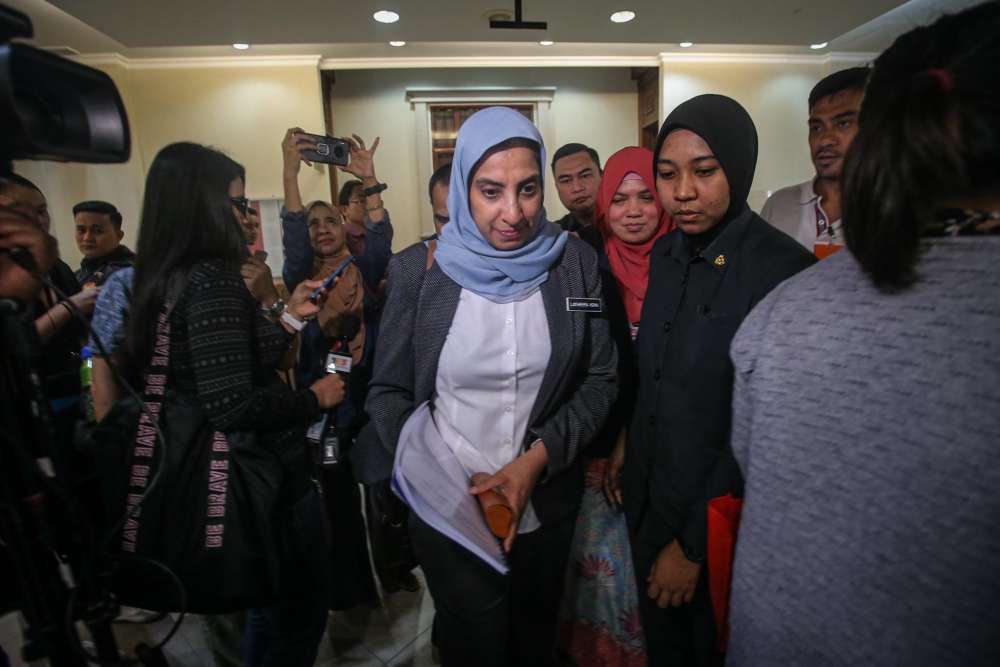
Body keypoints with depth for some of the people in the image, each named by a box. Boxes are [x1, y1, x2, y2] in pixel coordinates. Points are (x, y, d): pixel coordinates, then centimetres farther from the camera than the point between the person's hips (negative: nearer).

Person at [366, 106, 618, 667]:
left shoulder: (576, 262, -9)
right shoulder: (419, 269, -12)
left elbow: (601, 379, -5)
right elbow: (388, 392, -6)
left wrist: (538, 458, -17)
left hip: (548, 503, 2)